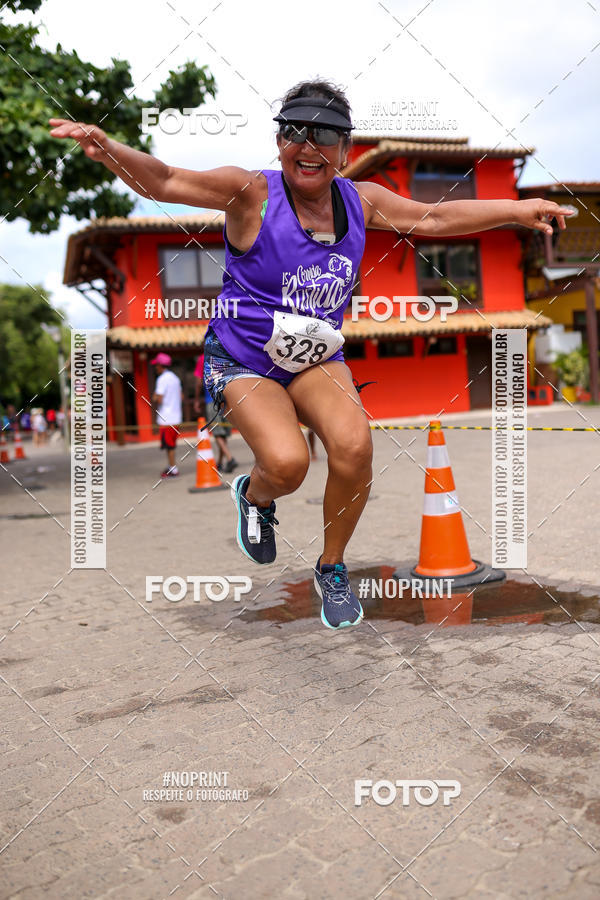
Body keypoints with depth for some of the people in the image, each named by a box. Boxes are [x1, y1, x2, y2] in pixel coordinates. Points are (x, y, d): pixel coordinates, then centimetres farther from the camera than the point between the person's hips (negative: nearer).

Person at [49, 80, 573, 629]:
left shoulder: (360, 201, 2)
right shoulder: (252, 192, -12)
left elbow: (435, 218, 11)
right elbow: (164, 182, -15)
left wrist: (516, 209, 7)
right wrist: (107, 148, -34)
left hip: (317, 359, 4)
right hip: (243, 361, -4)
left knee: (355, 445, -23)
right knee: (287, 463, -28)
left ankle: (332, 568, 5)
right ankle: (254, 497, 15)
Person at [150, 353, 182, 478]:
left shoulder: (162, 379, -13)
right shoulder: (175, 378, 14)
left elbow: (159, 399, -19)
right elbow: (181, 395, 19)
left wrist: (154, 398, 1)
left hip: (166, 418, -8)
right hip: (176, 417, 8)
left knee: (169, 445, -3)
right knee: (171, 444, 16)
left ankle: (173, 469, 0)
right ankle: (170, 466, 23)